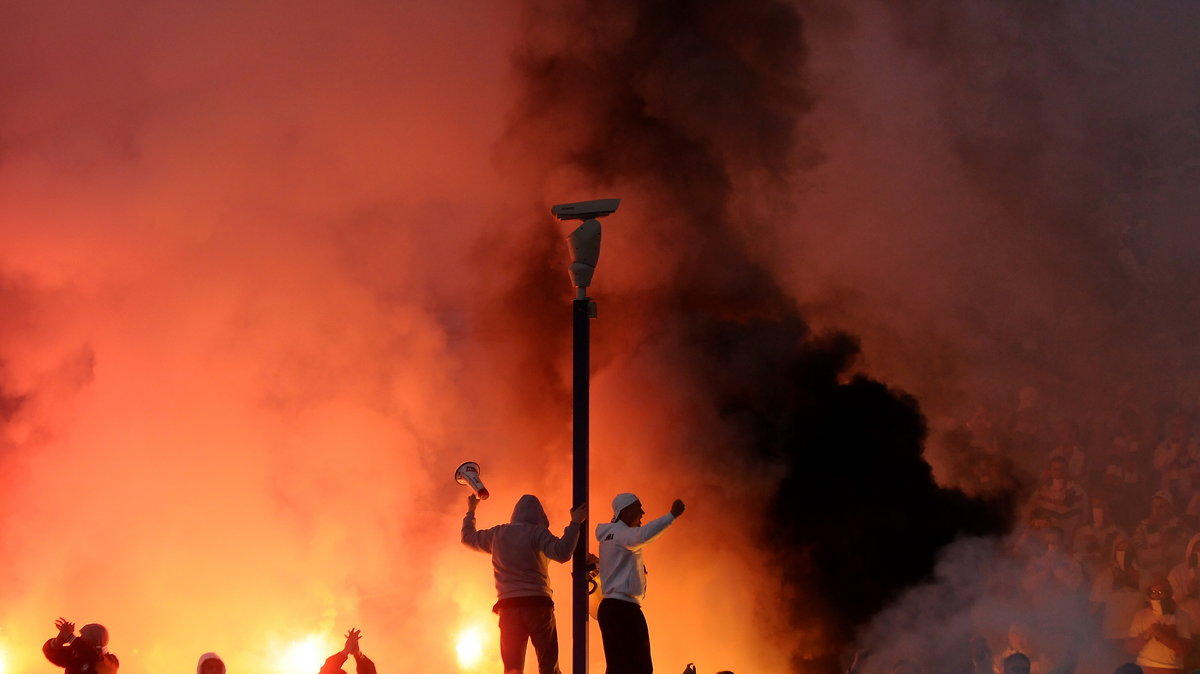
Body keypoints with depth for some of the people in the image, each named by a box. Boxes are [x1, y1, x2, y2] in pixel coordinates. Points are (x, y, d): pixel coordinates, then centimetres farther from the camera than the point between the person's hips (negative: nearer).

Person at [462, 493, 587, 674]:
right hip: (537, 604, -4)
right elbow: (562, 553, -17)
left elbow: (468, 537, 29)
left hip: (508, 606, 4)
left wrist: (471, 511, 44)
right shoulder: (537, 532, -2)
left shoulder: (498, 534, 12)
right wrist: (574, 524, -11)